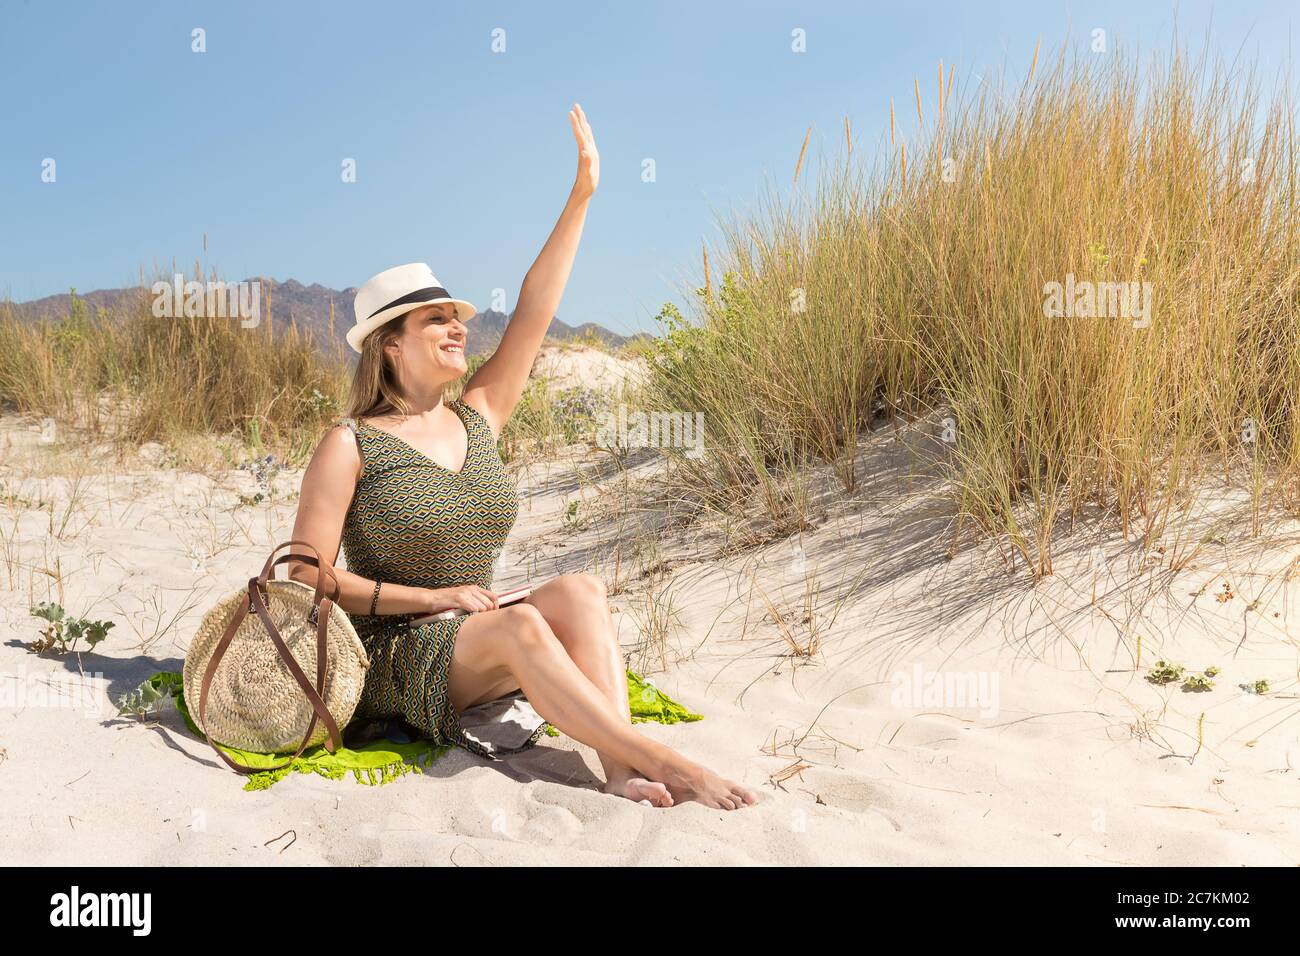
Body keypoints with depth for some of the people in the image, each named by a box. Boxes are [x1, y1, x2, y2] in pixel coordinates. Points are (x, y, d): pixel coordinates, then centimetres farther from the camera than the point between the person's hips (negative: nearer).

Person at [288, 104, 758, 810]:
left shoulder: (475, 420, 8)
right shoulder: (350, 445, -7)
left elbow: (532, 313, 3)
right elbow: (307, 577, -9)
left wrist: (581, 195, 0)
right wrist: (435, 597, -15)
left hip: (478, 652, 5)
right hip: (392, 659, -5)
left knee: (578, 593, -24)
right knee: (522, 624, -34)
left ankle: (620, 771, -37)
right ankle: (665, 764, -34)